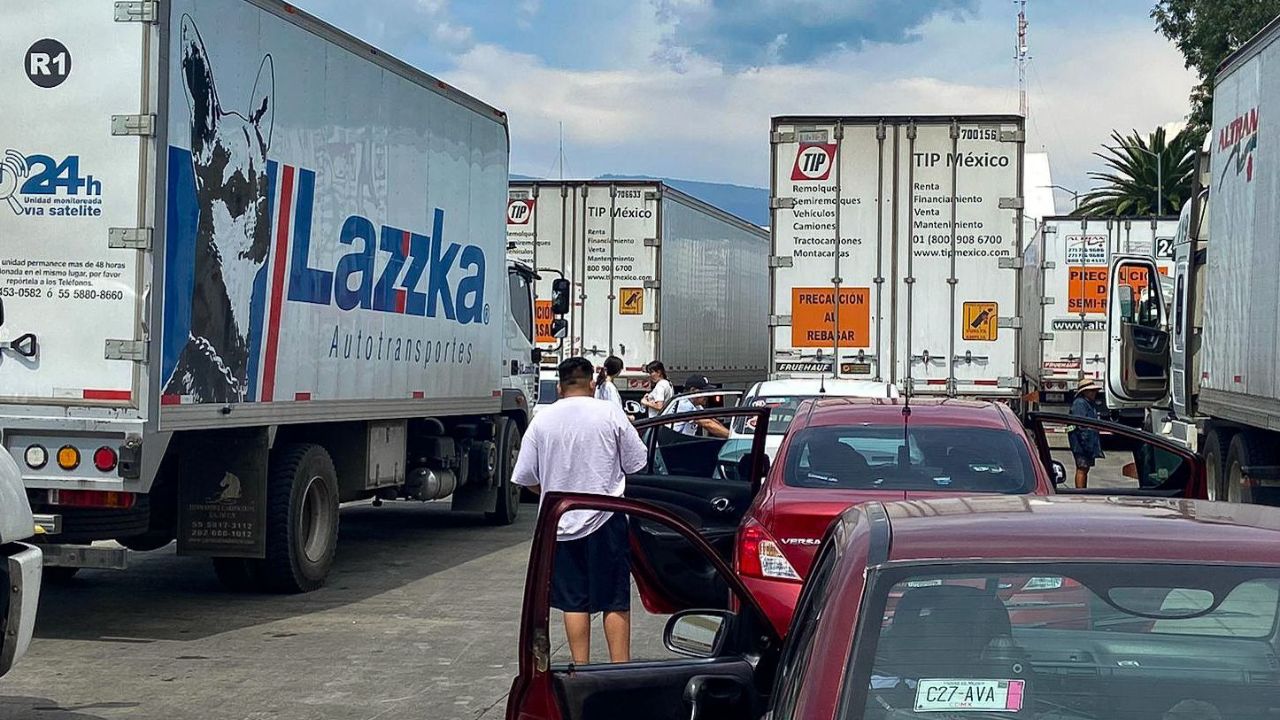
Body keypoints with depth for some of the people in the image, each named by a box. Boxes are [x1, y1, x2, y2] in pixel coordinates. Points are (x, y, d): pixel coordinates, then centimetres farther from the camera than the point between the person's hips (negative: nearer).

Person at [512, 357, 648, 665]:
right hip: (606, 521, -2)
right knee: (615, 600, 4)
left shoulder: (542, 420, 1)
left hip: (561, 523, 2)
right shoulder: (611, 413, -5)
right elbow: (637, 465, 0)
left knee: (574, 602, 9)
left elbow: (527, 479, 3)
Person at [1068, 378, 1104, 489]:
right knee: (1082, 469, -12)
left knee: (1085, 469, 13)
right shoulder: (1079, 403, -12)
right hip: (1081, 442, -10)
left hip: (1089, 442, 10)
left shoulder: (1089, 404, 21)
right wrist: (1085, 441, -25)